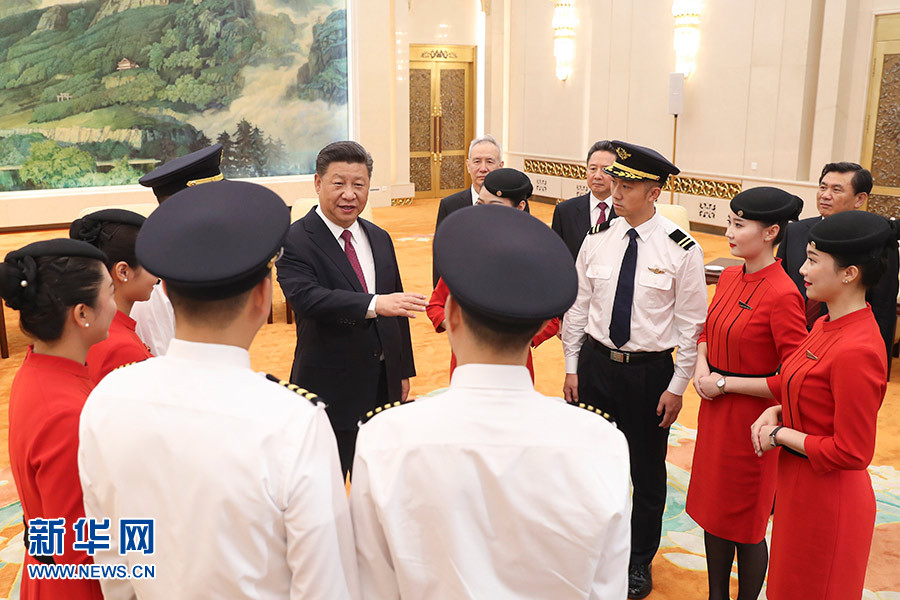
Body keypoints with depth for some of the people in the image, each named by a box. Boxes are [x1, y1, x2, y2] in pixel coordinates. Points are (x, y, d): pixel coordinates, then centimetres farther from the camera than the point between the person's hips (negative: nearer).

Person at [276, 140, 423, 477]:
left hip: (383, 383, 6)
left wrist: (404, 370, 14)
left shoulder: (379, 239, 9)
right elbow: (306, 297, -30)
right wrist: (375, 304, -42)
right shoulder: (295, 241, -13)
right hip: (331, 389, -6)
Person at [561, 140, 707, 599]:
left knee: (647, 470, 12)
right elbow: (577, 306, 5)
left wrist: (677, 386, -8)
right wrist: (571, 368, 5)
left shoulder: (682, 250, -11)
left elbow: (691, 324, -7)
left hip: (650, 371, -3)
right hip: (595, 364, 3)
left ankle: (639, 561, 34)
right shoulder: (596, 241, -2)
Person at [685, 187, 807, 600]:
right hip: (716, 409, 8)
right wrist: (701, 364, -2)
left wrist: (729, 383, -16)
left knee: (746, 524, 9)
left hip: (752, 418, -8)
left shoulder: (782, 294, -21)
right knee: (713, 509, 19)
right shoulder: (729, 277, 3)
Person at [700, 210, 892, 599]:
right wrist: (776, 412, -2)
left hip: (826, 500, -8)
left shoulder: (857, 352, -28)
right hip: (798, 484, 8)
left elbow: (851, 453, -24)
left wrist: (779, 434, -15)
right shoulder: (825, 326, 0)